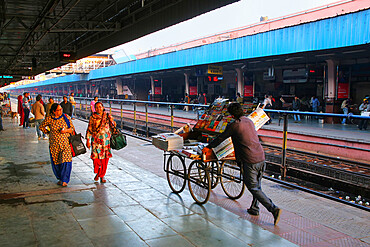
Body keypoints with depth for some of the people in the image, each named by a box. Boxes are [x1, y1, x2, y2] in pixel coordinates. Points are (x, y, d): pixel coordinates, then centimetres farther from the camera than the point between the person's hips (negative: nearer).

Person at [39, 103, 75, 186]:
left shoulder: (66, 117, -1)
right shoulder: (49, 119, -2)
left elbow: (72, 128, 4)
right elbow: (41, 127, 14)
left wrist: (66, 130, -14)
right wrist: (49, 132, 5)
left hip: (65, 143, -1)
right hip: (54, 144, 1)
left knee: (65, 161, -11)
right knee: (55, 162, 7)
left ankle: (64, 180, -2)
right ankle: (59, 178, 26)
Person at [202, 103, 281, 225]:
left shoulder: (234, 125, -8)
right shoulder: (249, 121, 14)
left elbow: (220, 138, 3)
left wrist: (208, 147, 18)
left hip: (250, 161, -8)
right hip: (261, 158, 8)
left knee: (253, 188, 0)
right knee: (257, 185, 20)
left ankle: (273, 208, -8)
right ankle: (254, 208, 30)